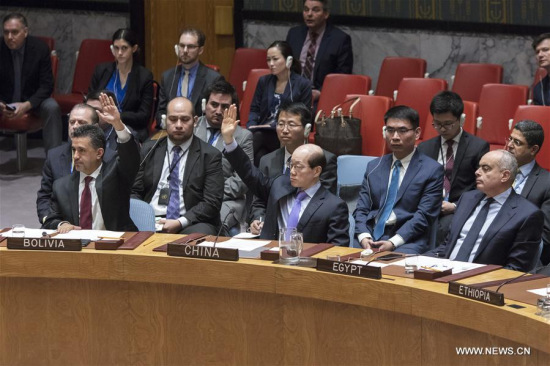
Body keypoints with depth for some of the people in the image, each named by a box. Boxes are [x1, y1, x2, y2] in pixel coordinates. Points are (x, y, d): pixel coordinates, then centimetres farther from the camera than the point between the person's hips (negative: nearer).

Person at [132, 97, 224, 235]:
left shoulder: (210, 155, 6)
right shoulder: (149, 150, 17)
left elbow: (212, 203, -2)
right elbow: (134, 191, 15)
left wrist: (180, 223, -16)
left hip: (191, 224, -2)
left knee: (199, 232, -37)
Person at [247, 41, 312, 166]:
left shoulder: (303, 85, 3)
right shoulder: (264, 81, 17)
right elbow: (254, 109, 17)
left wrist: (273, 126, -11)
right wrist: (251, 126, -7)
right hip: (263, 132, 3)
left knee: (259, 136, -35)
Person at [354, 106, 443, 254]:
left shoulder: (432, 170, 4)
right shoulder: (374, 167, 19)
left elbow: (424, 216, -5)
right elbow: (361, 209, 13)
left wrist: (393, 242, -17)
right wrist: (364, 237, -8)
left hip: (407, 243, -4)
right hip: (371, 237, 4)